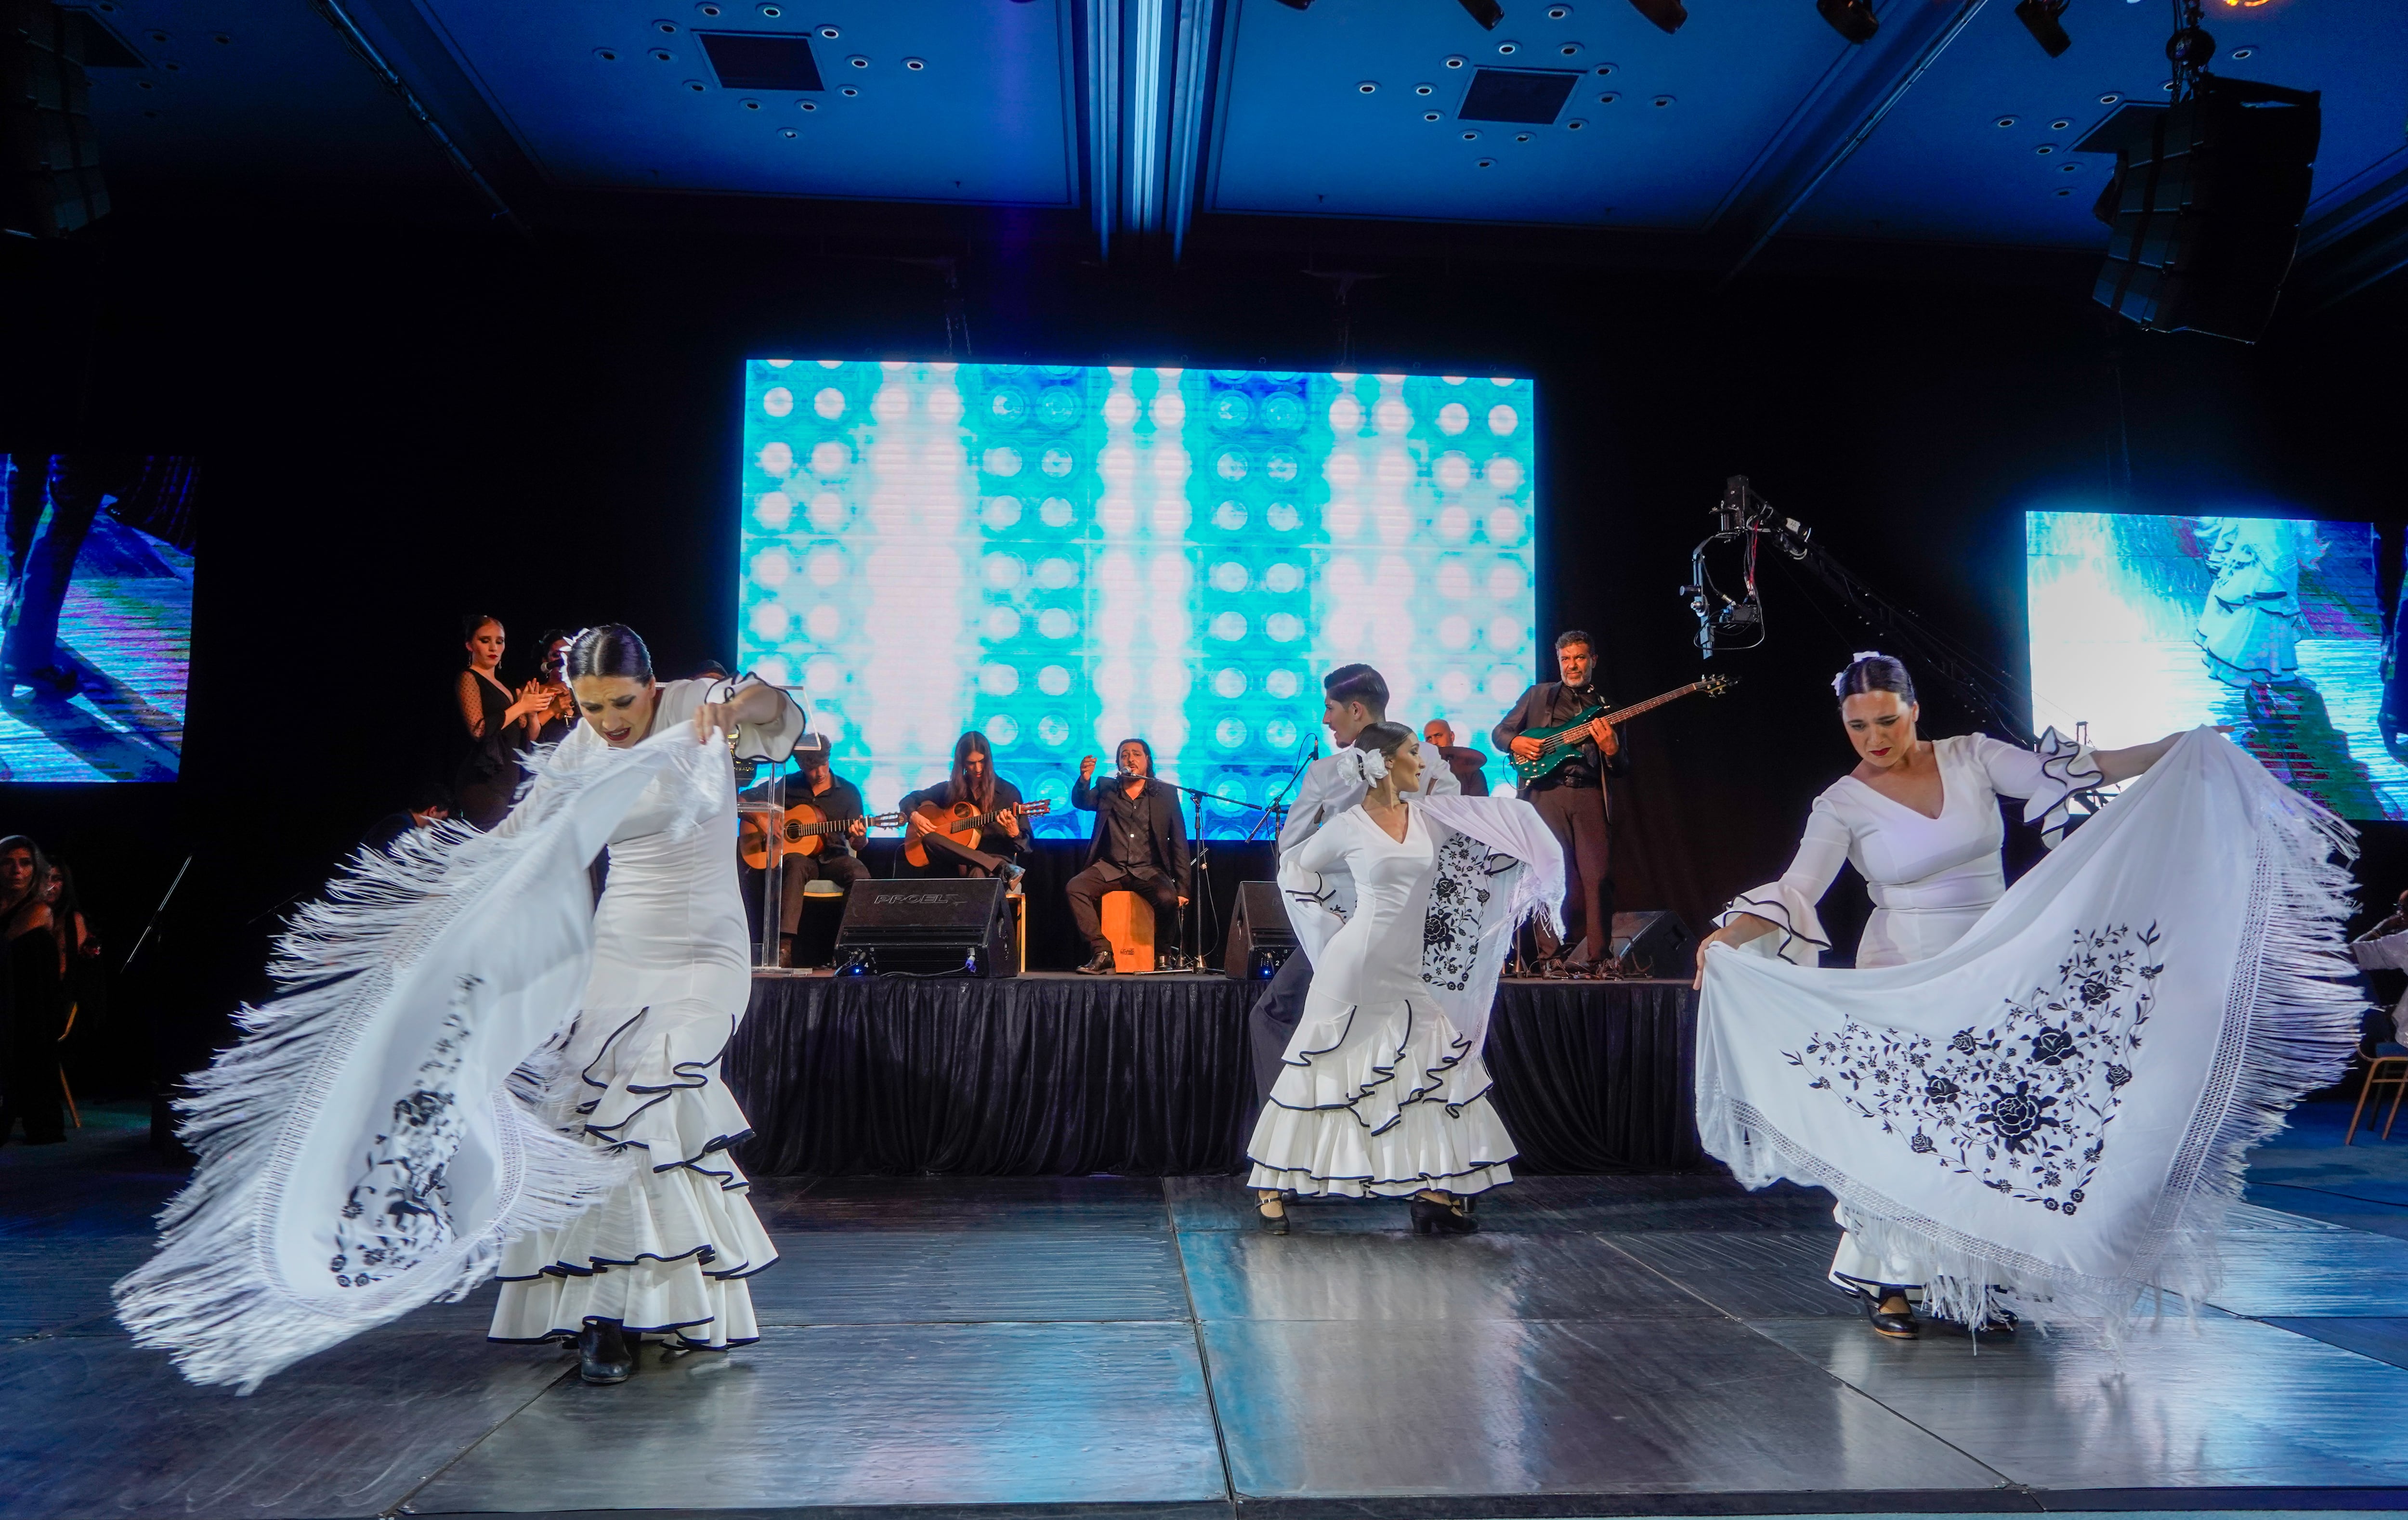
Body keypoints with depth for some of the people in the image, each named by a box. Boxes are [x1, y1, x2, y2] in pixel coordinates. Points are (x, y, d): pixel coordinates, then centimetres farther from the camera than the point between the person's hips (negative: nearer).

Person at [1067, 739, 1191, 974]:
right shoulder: (1107, 789, 11)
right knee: (1074, 888, -25)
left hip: (1149, 871, -1)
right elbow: (1081, 802, -8)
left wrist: (1182, 888, -3)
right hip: (1110, 869, 2)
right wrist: (1084, 780, -32)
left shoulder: (1166, 794, 8)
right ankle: (1102, 953, -21)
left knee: (1168, 899, -31)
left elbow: (1179, 843, 5)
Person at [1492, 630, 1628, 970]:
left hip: (1591, 798, 1)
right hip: (1546, 793, -1)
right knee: (1561, 877, -4)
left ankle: (1597, 956, -5)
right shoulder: (1539, 695, 18)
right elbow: (1500, 731, 17)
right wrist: (1516, 742, -5)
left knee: (1598, 878, -9)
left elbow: (1621, 770, 18)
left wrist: (1611, 750, -4)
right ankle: (1567, 951, 4)